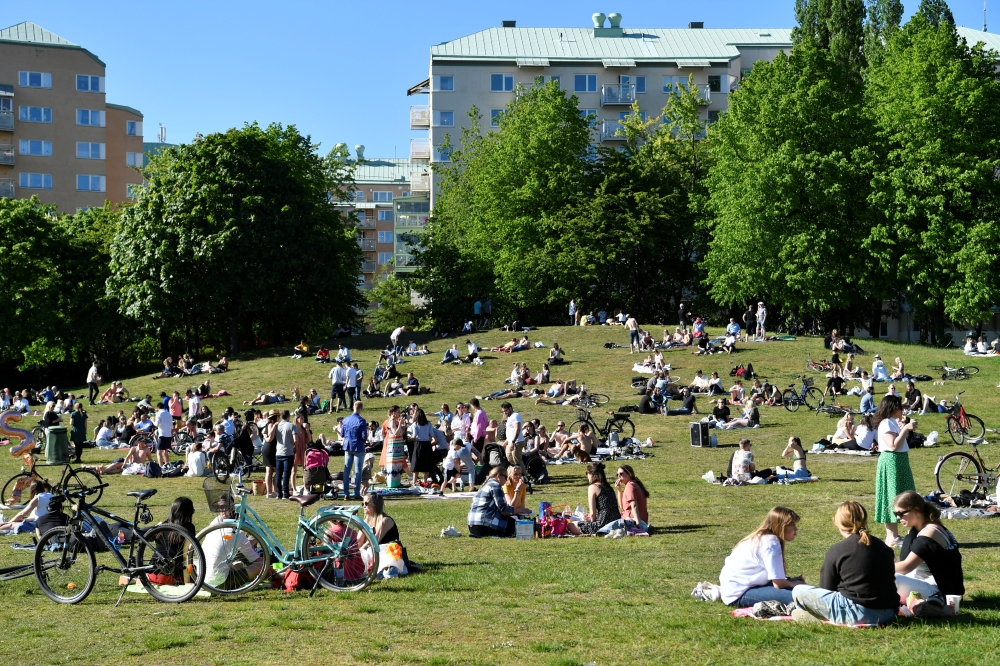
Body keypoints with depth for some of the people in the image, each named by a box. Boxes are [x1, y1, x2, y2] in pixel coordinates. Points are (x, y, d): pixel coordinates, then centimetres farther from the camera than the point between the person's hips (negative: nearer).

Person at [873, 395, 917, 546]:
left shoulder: (893, 423, 17)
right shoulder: (886, 423, -15)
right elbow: (894, 445, -23)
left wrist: (905, 429, 22)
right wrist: (905, 429, -20)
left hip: (899, 463, 11)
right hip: (891, 462, -11)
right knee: (892, 498, -8)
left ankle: (892, 536, 16)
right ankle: (892, 538, -7)